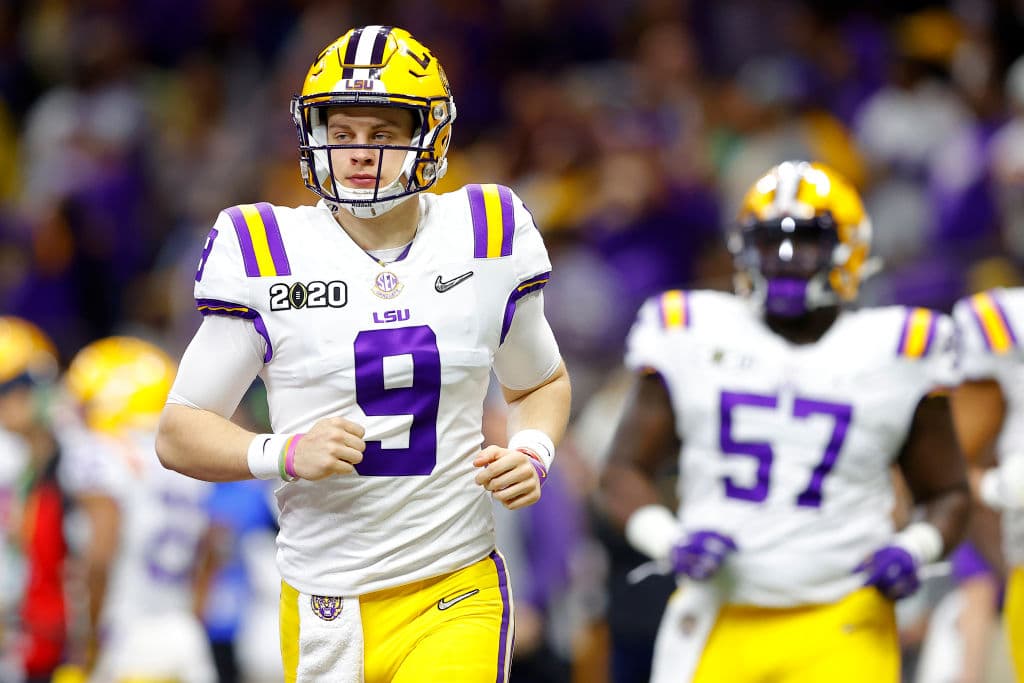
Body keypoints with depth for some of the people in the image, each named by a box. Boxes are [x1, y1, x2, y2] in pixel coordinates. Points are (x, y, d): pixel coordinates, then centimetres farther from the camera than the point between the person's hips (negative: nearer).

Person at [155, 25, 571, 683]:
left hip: (458, 599, 0)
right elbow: (180, 432, 1)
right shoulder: (268, 254, -3)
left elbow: (542, 384, 21)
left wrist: (532, 455, -1)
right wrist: (287, 454, -17)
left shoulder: (486, 239, 3)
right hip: (326, 604, 0)